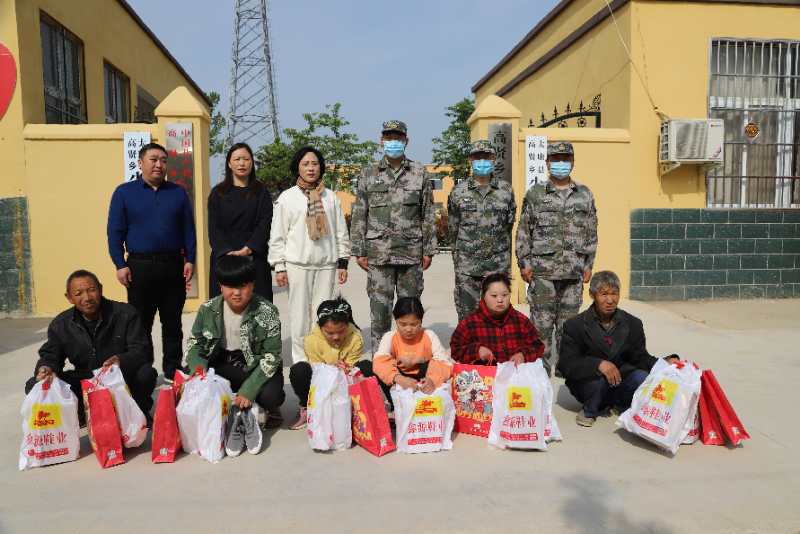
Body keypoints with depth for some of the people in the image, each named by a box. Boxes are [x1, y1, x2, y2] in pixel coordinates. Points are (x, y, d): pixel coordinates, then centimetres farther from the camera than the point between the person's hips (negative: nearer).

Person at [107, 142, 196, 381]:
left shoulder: (178, 193, 9)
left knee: (173, 323, 9)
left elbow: (188, 229, 8)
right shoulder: (124, 192, 4)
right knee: (140, 324, 5)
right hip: (140, 267, -1)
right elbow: (115, 231, 1)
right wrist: (120, 265, -5)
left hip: (174, 265, 2)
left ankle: (172, 369, 18)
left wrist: (190, 260, 0)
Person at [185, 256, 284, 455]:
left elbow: (271, 356, -18)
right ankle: (236, 414, -8)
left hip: (257, 367, -3)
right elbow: (194, 344, 1)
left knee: (270, 395, -33)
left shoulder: (266, 311, -18)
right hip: (222, 366, 3)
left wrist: (248, 391, -27)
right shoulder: (208, 309, -8)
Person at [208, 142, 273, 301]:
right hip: (224, 258, 1)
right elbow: (214, 228, 2)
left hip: (255, 257, 0)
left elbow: (265, 223, -2)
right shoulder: (218, 193, 10)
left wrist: (248, 249, -15)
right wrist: (227, 252, -14)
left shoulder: (261, 192, 9)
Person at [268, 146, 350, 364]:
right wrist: (279, 267, -2)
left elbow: (341, 232, 12)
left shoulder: (331, 197, 10)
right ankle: (301, 360, 11)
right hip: (297, 264, -2)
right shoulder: (287, 197, 4)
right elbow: (277, 235, 3)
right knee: (300, 314, 1)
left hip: (326, 264, 2)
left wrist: (343, 262, 7)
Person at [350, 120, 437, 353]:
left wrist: (428, 250, 2)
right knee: (380, 310, 2)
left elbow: (429, 215, 7)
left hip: (412, 254, 0)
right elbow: (358, 216, 6)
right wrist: (359, 251, 0)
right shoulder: (368, 174, 7)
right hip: (379, 254, 0)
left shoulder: (420, 174, 7)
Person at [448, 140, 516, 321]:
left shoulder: (506, 190, 4)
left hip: (498, 265, 1)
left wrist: (496, 248, 13)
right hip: (467, 266, 0)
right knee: (466, 315, 4)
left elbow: (508, 226, 11)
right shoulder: (459, 191, 2)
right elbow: (453, 227, 10)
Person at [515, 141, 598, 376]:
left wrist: (589, 264, 7)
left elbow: (591, 232, 12)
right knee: (542, 322, 1)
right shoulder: (535, 194, 3)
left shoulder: (585, 195, 10)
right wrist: (524, 263, -3)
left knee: (569, 320, 10)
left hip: (574, 270, 2)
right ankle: (541, 366, 11)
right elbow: (523, 231, 2)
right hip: (543, 270, -2)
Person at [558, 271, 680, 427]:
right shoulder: (575, 325, -9)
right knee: (599, 378, -35)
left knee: (642, 378, -26)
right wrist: (599, 364, -33)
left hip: (620, 378, 3)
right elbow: (566, 364, -17)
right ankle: (590, 410, -3)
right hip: (587, 381, -2)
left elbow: (640, 357, 1)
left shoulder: (632, 324, 3)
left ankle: (621, 405, 4)